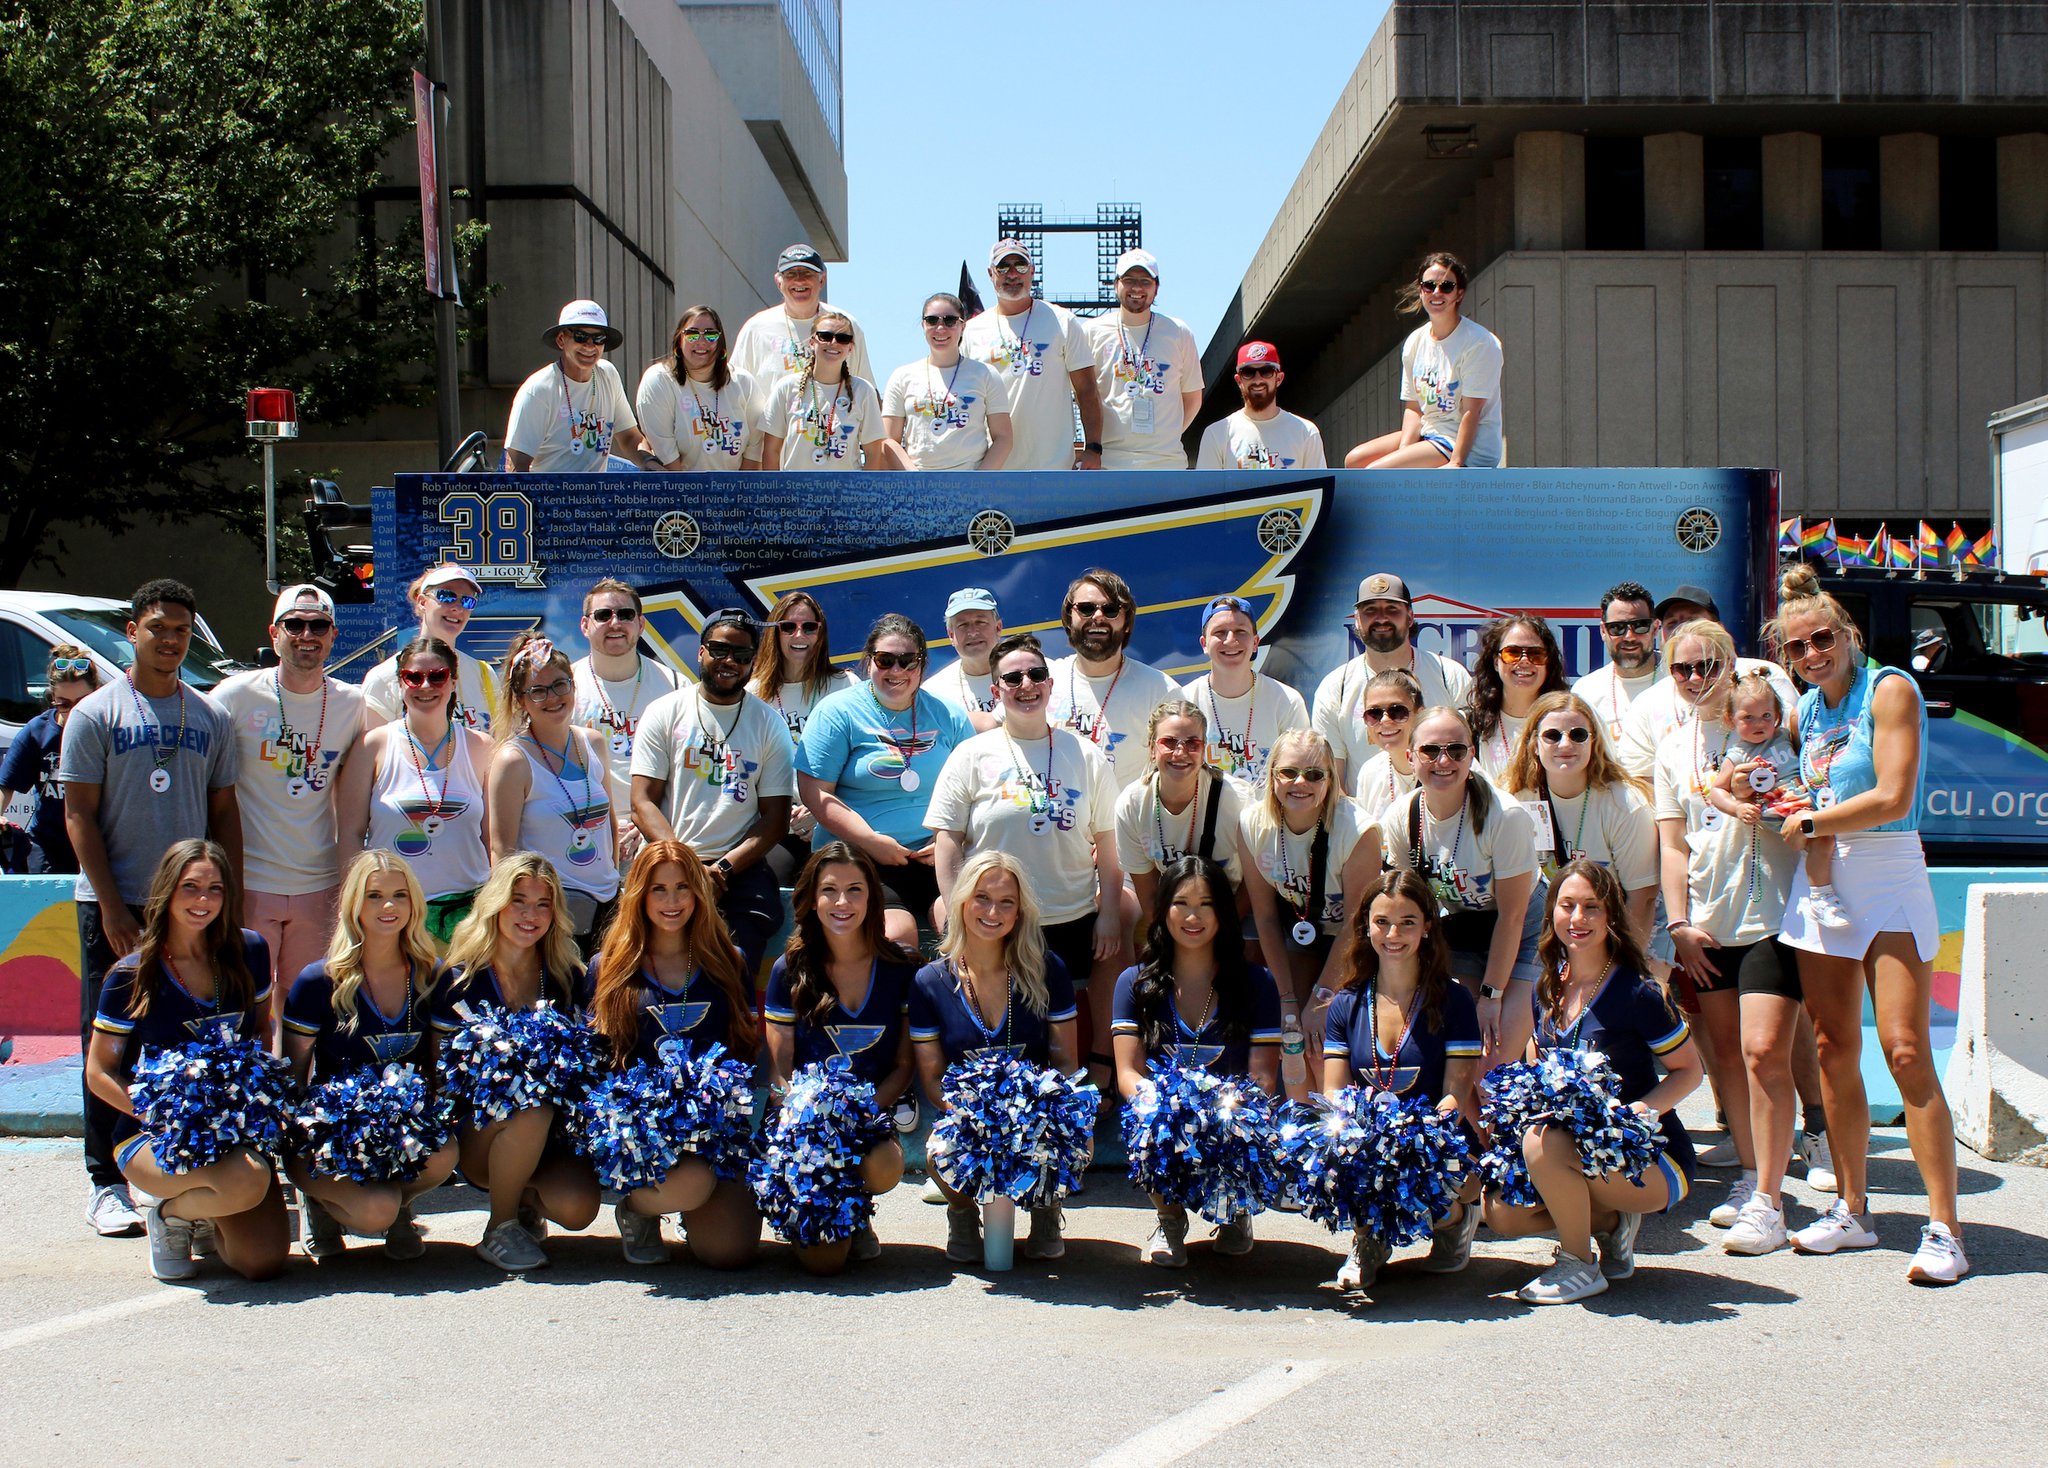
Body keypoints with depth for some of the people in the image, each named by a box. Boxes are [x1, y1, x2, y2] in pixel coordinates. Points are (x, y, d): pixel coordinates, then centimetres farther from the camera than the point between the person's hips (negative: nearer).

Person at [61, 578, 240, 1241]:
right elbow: (79, 816, -4)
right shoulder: (95, 713, 0)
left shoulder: (210, 718, 10)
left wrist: (229, 902, 3)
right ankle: (108, 1184, 7)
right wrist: (112, 907, -11)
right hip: (115, 906, -3)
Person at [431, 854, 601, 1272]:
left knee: (577, 1210, -26)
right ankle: (499, 1231, -9)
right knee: (531, 1109, -35)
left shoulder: (566, 977, 4)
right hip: (478, 1135, -2)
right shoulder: (462, 980, -4)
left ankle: (527, 1199, 13)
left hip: (550, 1137, 2)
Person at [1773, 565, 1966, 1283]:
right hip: (1820, 882, 6)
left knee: (1905, 1052, -11)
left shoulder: (1889, 690, -8)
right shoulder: (1807, 709, 12)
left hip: (1888, 879, -6)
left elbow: (1892, 798, -17)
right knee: (1834, 1050, 6)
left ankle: (1945, 1230, -8)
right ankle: (1852, 1211, 17)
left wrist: (1808, 823, -7)